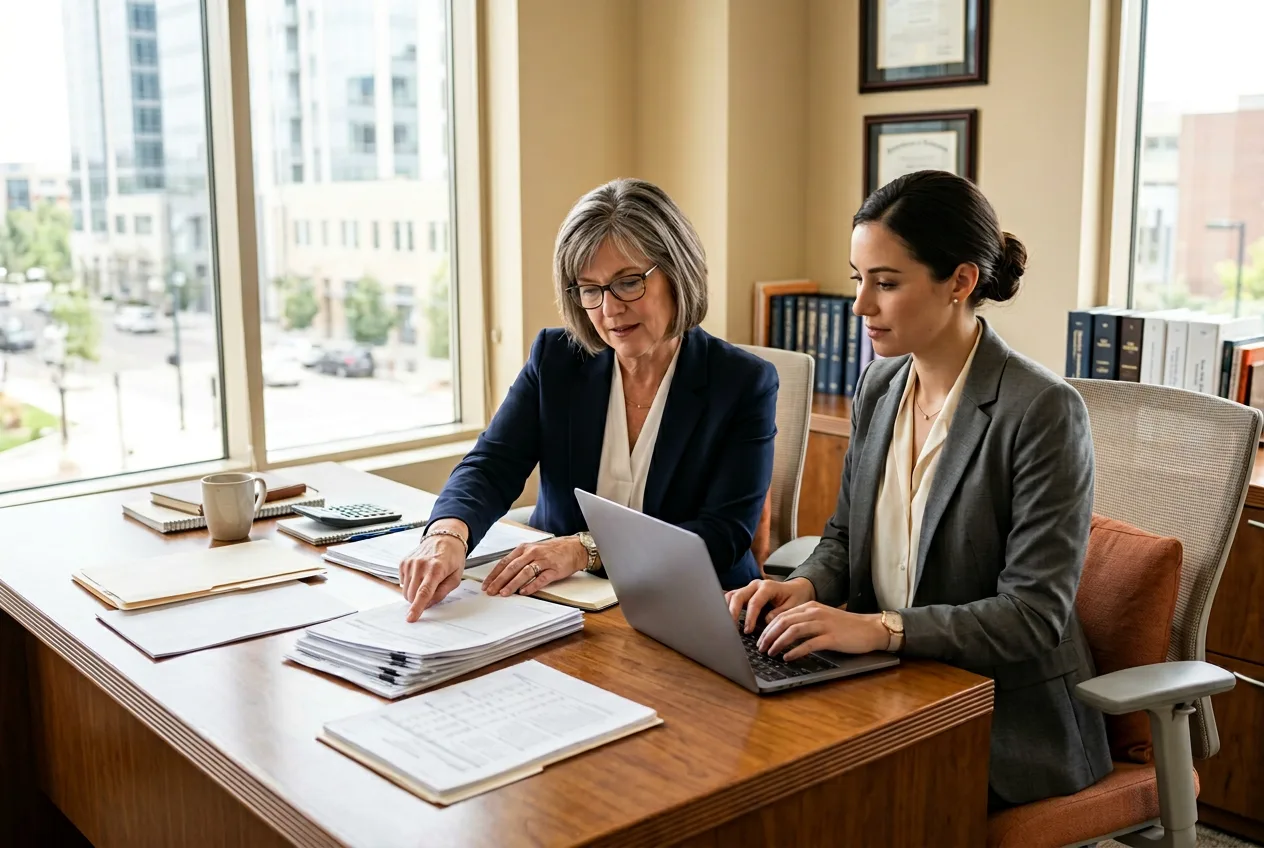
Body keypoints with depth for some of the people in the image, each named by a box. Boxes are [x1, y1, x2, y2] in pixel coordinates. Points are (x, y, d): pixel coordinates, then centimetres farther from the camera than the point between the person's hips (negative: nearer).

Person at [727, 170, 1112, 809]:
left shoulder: (1043, 412, -18)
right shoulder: (878, 385, 4)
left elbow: (1035, 615, -20)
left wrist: (881, 628, -29)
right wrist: (804, 587, -7)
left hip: (1006, 715, -6)